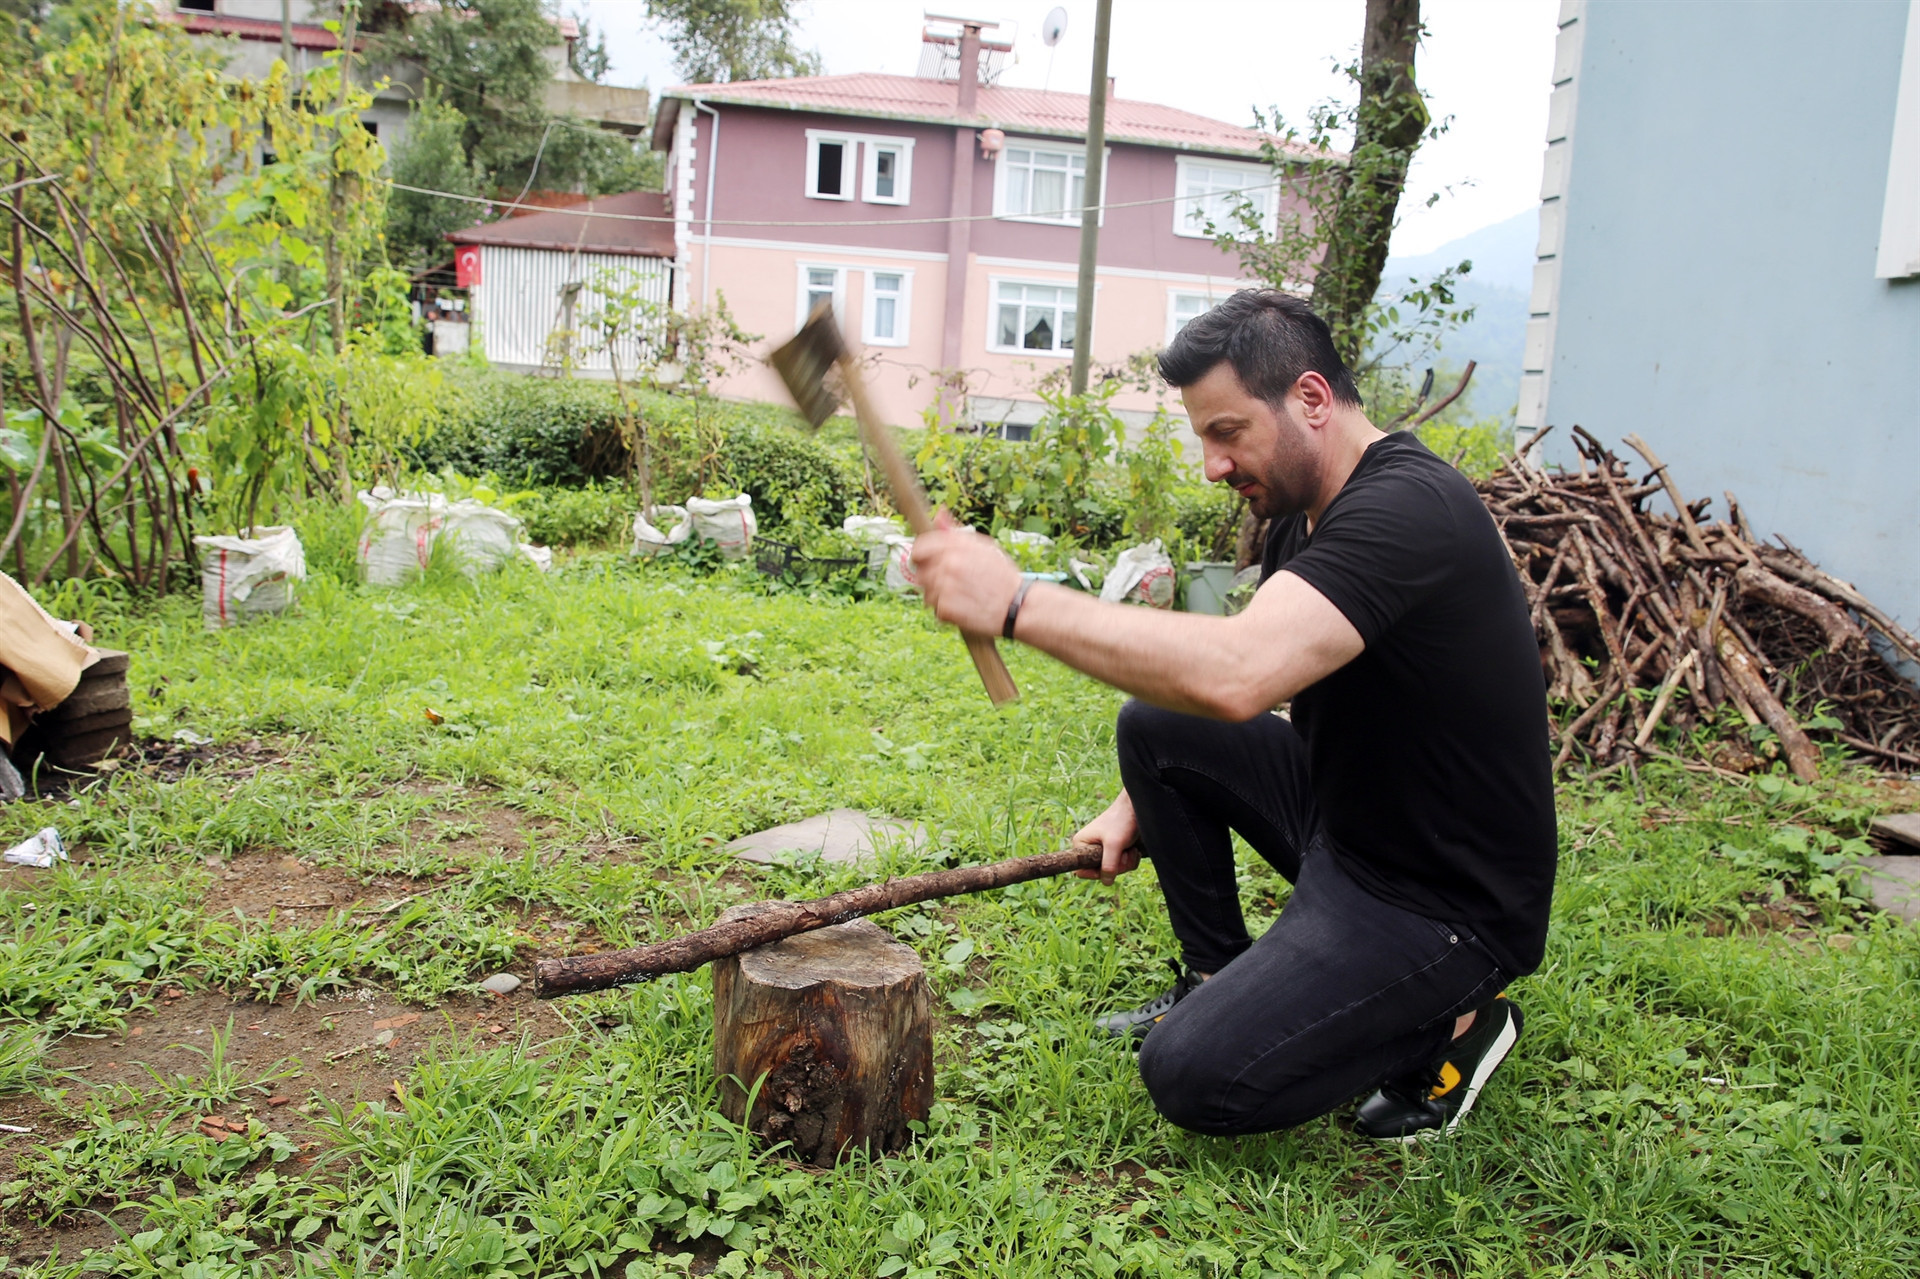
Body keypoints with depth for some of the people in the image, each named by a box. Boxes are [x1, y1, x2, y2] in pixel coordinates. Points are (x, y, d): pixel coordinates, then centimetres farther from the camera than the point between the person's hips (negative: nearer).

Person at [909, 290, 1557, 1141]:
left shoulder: (1406, 509, -26)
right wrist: (1136, 805, 8)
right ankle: (1217, 984, 16)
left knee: (1192, 1075, -15)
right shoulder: (1304, 514, 5)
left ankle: (1449, 1023, 5)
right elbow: (1241, 686, 16)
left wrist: (1017, 602, -38)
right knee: (1153, 725, 4)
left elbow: (1236, 674, -42)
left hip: (1447, 902, -9)